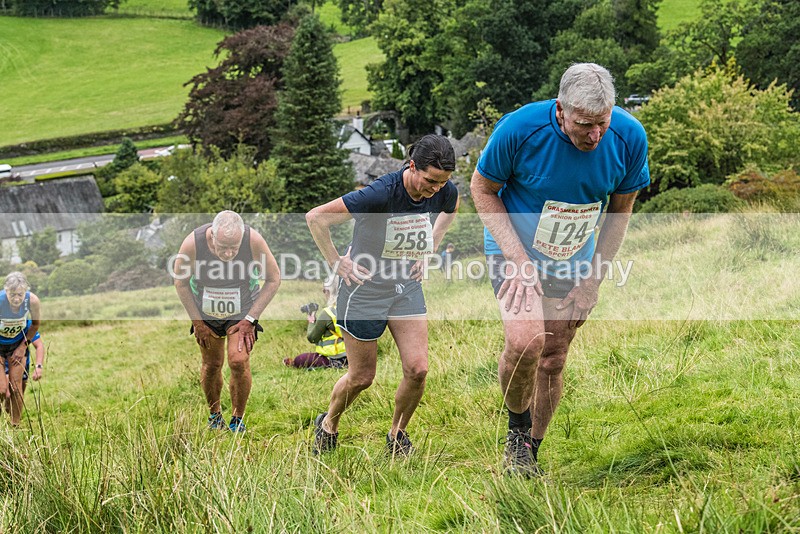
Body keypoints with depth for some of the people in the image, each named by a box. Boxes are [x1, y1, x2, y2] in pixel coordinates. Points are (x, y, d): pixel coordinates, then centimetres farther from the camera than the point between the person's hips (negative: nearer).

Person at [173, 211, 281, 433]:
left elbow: (273, 279, -13)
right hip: (205, 312, 1)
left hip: (243, 310, -1)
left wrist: (250, 319, -13)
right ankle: (214, 415, 32)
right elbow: (180, 282, -9)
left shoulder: (254, 241, -29)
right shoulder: (193, 243, -29)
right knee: (212, 365, 7)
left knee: (239, 361, -15)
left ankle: (238, 420, 5)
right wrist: (197, 322, -6)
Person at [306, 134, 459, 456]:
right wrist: (335, 262, -14)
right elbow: (315, 217, -21)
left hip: (407, 286, 5)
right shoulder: (381, 194, -29)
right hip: (365, 287, -5)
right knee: (362, 377, 5)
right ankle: (328, 425, 34)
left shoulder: (445, 192, -11)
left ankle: (397, 435, 18)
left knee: (417, 369, -7)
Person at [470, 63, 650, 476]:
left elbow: (621, 209, -1)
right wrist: (517, 259, -18)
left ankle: (530, 453, 29)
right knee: (525, 341, -25)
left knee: (553, 358, 8)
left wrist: (593, 279, -2)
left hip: (573, 263, 3)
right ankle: (516, 427, 4)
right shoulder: (520, 128, -27)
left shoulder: (629, 137, -18)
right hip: (515, 250, -3)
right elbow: (483, 188, -10)